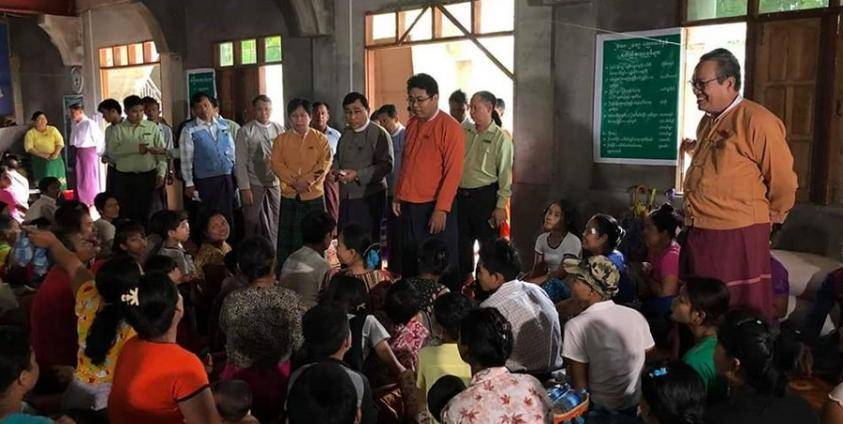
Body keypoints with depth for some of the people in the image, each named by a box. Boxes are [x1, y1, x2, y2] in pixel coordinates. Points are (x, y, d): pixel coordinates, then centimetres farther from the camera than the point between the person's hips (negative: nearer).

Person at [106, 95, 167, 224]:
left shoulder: (152, 127, 5)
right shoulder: (117, 129, 3)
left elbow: (161, 152, 4)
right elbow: (112, 152, -8)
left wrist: (161, 173, -4)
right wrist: (135, 148, -16)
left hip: (148, 176, 1)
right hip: (125, 178, 0)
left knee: (146, 212, 5)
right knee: (126, 214, 4)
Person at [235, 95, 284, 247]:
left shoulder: (279, 129, 4)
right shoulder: (246, 131, -5)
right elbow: (240, 162, -5)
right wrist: (244, 188, -10)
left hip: (276, 182, 3)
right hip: (254, 184, -3)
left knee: (275, 223, 10)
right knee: (251, 222, 7)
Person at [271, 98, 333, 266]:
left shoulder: (320, 139, 4)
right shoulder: (281, 140, 7)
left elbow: (325, 163, -7)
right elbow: (276, 164, -2)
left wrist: (306, 180, -19)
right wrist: (294, 181, -16)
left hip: (314, 196, -1)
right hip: (289, 197, 1)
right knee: (286, 241, 4)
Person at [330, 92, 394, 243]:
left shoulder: (379, 134, -11)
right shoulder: (346, 133, 13)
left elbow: (385, 166, -18)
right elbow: (338, 157, 25)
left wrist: (358, 175, -26)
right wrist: (334, 169, 2)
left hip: (369, 198, -7)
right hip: (346, 196, 7)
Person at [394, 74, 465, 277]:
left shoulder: (450, 127, -10)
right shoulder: (411, 125, 11)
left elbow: (453, 172, -15)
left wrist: (441, 209, -19)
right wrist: (398, 197, 13)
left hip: (435, 208, -6)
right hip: (409, 206, 7)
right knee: (409, 262, 14)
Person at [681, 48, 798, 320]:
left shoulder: (757, 121, -13)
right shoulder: (707, 121, 13)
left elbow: (783, 182, -8)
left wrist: (765, 220, 5)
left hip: (738, 237, -8)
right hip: (698, 234, 8)